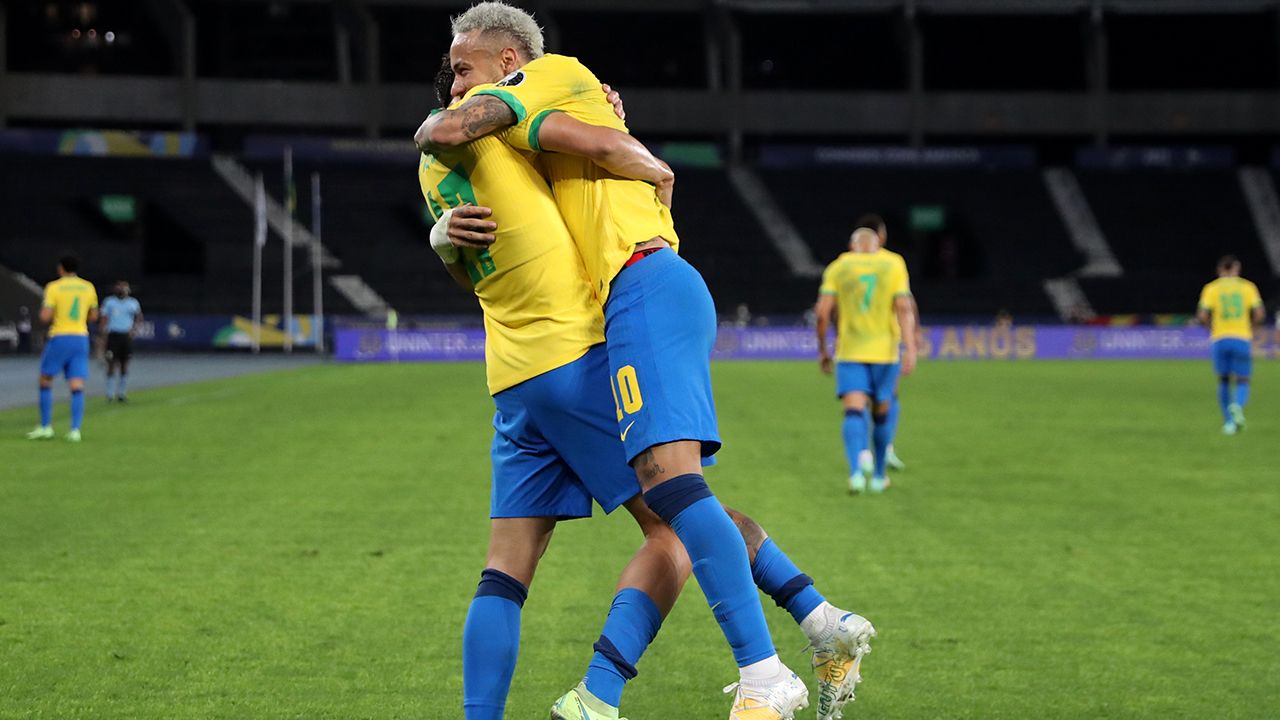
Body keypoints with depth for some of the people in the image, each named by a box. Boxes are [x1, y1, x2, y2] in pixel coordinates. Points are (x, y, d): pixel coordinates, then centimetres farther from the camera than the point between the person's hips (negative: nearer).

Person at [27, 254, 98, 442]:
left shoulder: (54, 287, -5)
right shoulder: (88, 288, 8)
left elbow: (45, 317, -11)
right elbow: (93, 316, 16)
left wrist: (43, 310, 10)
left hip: (60, 337, -3)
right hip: (81, 337, 3)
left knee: (45, 382, 11)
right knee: (77, 387, -1)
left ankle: (46, 427, 10)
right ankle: (75, 430, -11)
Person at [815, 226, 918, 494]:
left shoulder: (838, 267, 4)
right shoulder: (894, 265, 4)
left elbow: (823, 312, -2)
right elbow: (904, 308, -7)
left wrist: (822, 350, 8)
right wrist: (910, 349, -11)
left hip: (849, 352, -1)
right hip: (885, 351, 1)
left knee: (854, 411, -8)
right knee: (881, 414, 13)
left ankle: (856, 472, -28)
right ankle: (879, 476, 22)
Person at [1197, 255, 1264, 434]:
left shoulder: (1211, 289, 3)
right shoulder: (1248, 287, 4)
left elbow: (1202, 316, -7)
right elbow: (1260, 315, -3)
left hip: (1220, 339, 0)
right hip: (1242, 339, 0)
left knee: (1223, 381, 15)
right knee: (1242, 382, 5)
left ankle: (1228, 421, 11)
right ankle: (1238, 406, -27)